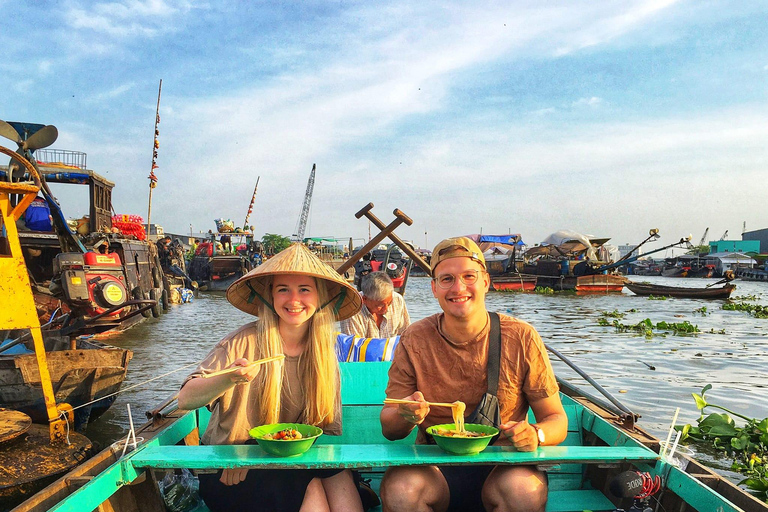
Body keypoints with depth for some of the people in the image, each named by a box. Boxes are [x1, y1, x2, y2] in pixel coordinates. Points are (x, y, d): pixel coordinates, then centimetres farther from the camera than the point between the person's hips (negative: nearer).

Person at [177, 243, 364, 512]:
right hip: (231, 471, -3)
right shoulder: (244, 342, -11)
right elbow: (186, 399, -16)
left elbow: (330, 429, 4)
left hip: (294, 461, 4)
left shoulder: (324, 355, 1)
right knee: (309, 486, -25)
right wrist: (229, 379, -36)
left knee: (338, 475, -23)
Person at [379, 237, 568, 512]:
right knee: (398, 488, -30)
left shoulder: (521, 338, -5)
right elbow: (389, 428, 1)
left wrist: (535, 434, -22)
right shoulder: (414, 340, -3)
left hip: (502, 466, 0)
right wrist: (404, 416, -23)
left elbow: (556, 419, 2)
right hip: (434, 468, 1)